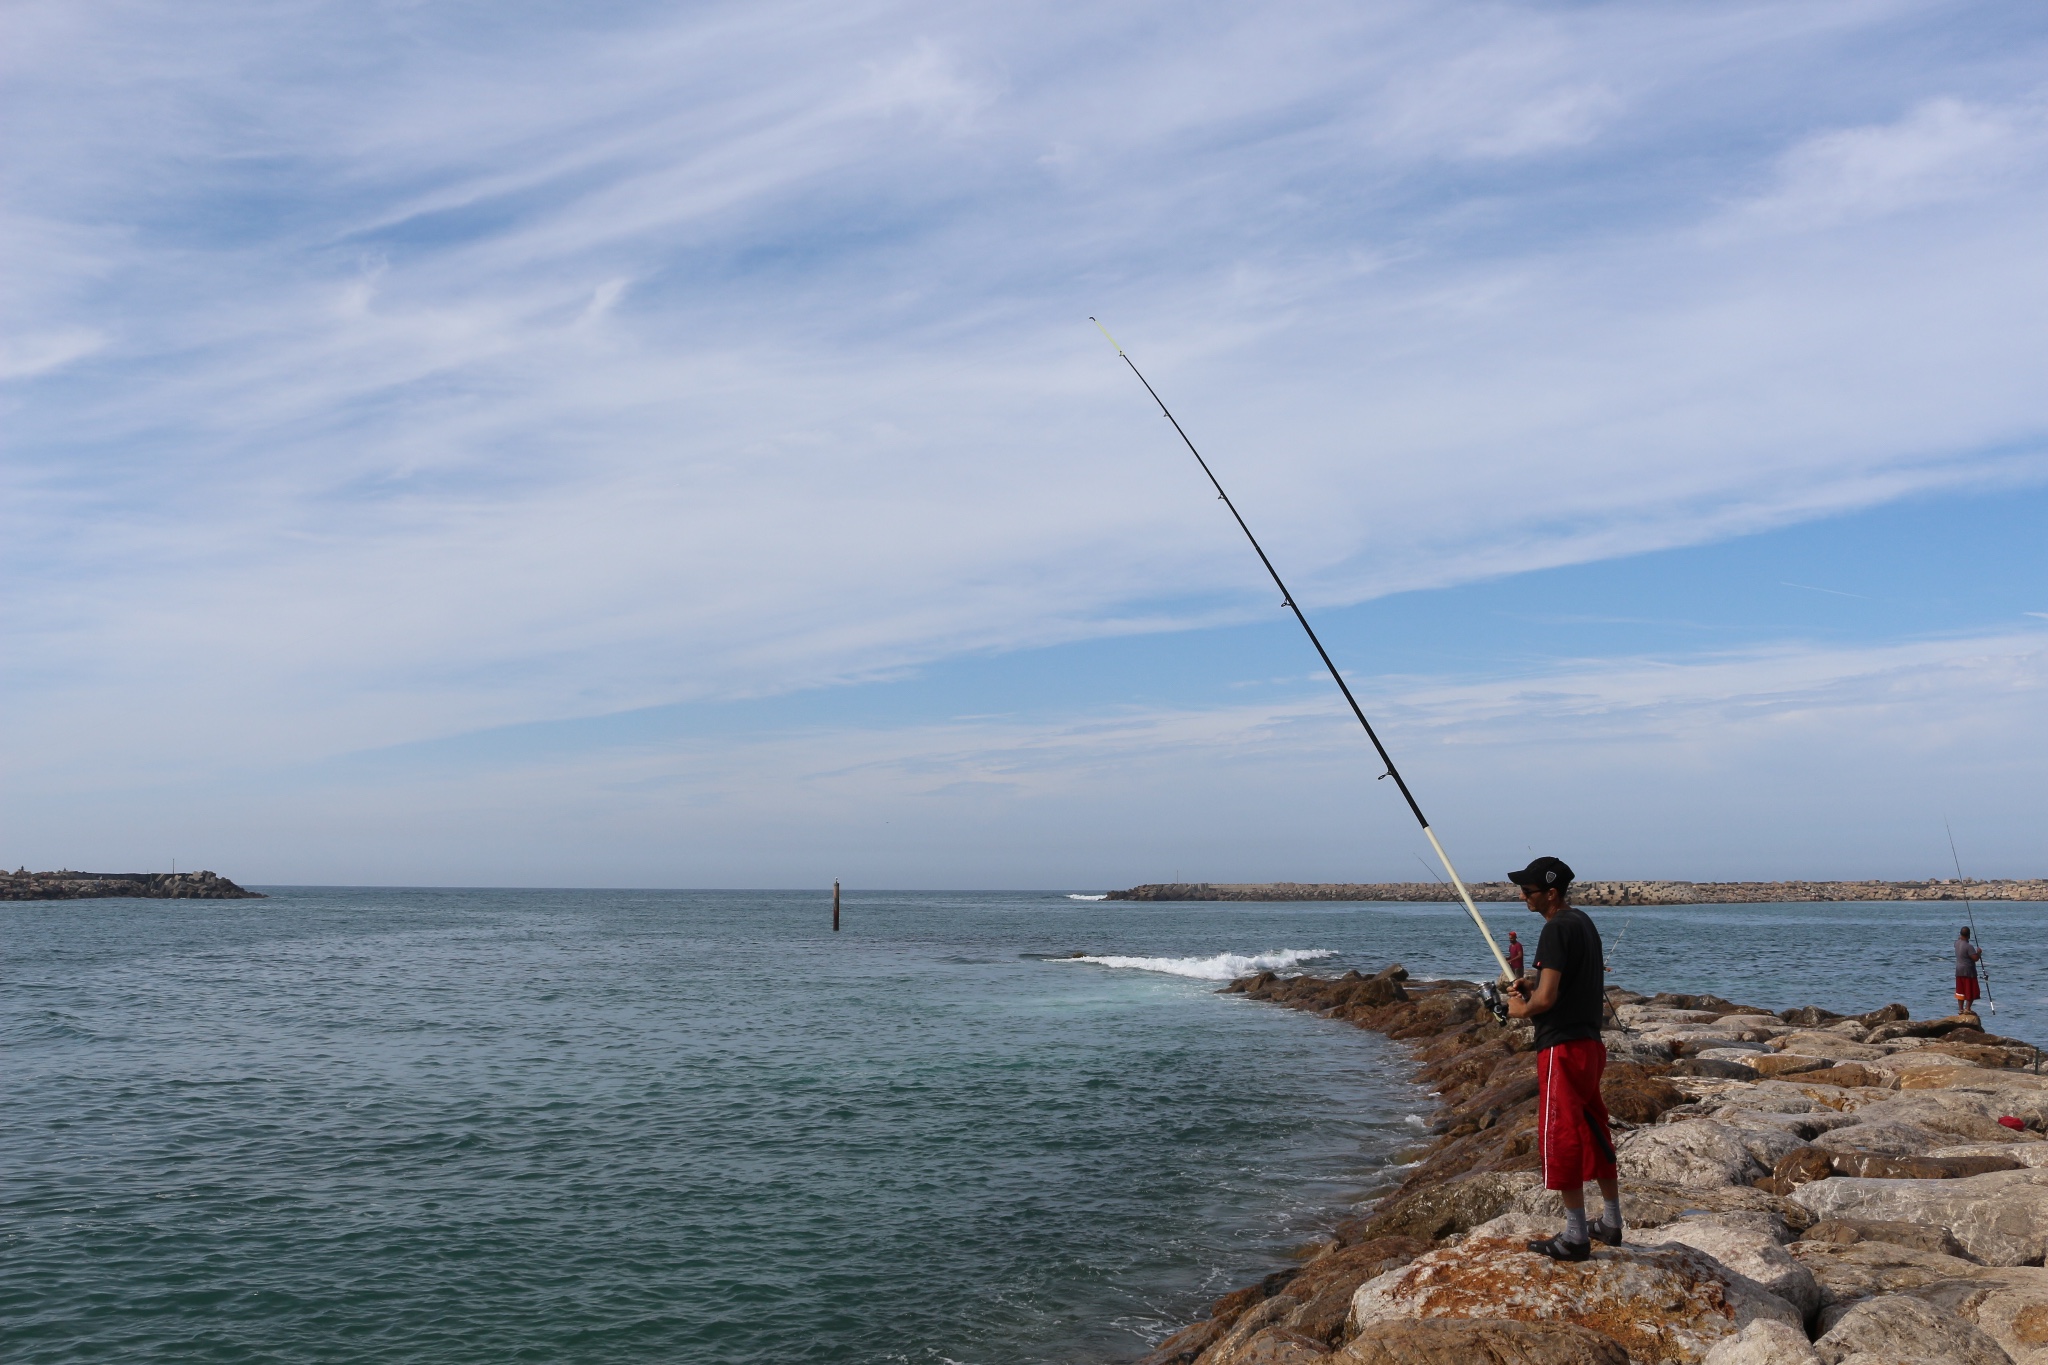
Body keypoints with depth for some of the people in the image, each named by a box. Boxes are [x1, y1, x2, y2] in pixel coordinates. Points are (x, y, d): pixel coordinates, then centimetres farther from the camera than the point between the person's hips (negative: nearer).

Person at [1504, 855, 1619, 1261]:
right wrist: (1534, 984, 12)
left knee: (1560, 1136, -4)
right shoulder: (1583, 921, 12)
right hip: (1590, 1041, 10)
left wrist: (1522, 1009, -4)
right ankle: (1611, 1223, 27)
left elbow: (1547, 998, -24)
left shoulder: (1556, 930, -19)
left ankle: (1576, 1236, 1)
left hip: (1562, 1047, -10)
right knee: (1593, 1129, 18)